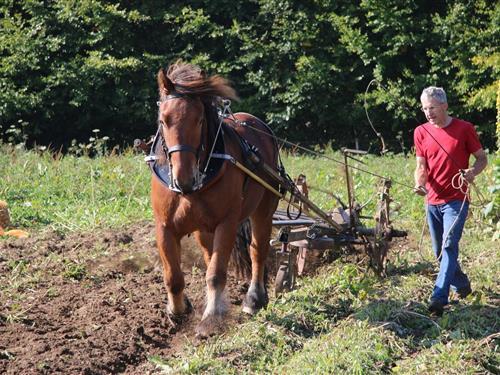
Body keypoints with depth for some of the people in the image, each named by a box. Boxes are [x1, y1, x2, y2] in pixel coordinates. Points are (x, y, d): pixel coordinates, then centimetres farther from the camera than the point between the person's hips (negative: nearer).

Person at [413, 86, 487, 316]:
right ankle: (461, 285, 35)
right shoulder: (421, 132, 4)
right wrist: (420, 185, -18)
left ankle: (439, 299, -25)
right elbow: (421, 167, 3)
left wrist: (472, 172, -21)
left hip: (456, 200, -5)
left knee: (449, 247, -17)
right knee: (439, 251, 13)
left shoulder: (464, 129, -7)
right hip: (433, 201, 5)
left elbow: (482, 158, 1)